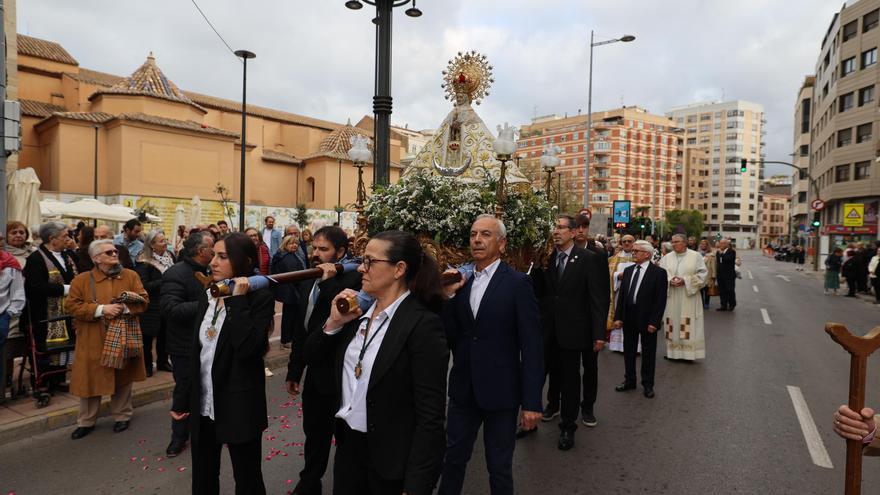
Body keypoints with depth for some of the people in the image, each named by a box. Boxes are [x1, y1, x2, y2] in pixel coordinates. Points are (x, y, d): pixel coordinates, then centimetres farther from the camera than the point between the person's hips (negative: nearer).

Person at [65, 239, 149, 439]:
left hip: (122, 338, 1)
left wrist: (124, 308, -20)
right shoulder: (82, 280, -1)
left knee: (123, 379, 12)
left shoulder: (131, 276, 1)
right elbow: (71, 306, -6)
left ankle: (122, 416, 28)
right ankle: (86, 422, 24)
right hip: (93, 340, -1)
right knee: (90, 379, 7)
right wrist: (100, 309, -18)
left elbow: (143, 300, -2)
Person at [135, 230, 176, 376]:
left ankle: (163, 361, 30)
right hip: (151, 305, -5)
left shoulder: (170, 256, 2)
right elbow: (143, 285, -19)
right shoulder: (144, 262, -15)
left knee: (164, 333, 15)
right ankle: (147, 365, 20)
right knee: (148, 335, 5)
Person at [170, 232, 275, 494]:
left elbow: (247, 349, -28)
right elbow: (196, 352, 12)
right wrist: (183, 398, 14)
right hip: (203, 404, 7)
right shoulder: (207, 295, 6)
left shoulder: (260, 297, -15)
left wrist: (238, 300, -26)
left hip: (239, 406, -6)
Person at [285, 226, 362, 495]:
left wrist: (329, 282, -31)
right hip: (314, 372, 7)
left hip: (340, 375, -7)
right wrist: (294, 371, 18)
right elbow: (300, 331, 14)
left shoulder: (353, 280, -16)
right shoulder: (308, 282, 8)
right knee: (314, 432, 23)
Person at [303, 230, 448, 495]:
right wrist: (334, 322, -9)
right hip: (348, 443, 7)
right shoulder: (359, 310, 1)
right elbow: (311, 355, 8)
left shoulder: (423, 324, -21)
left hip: (391, 456, -6)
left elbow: (430, 416, -20)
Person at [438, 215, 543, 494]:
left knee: (499, 467, 14)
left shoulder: (517, 283, -11)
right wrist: (448, 297, -12)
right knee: (453, 459, 18)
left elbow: (531, 346, -11)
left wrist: (532, 401, -12)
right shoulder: (461, 281, 4)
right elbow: (450, 337, 2)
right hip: (463, 388, 4)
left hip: (500, 391, -4)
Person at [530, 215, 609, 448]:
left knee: (570, 377, 6)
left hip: (573, 330, -3)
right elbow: (539, 292, 4)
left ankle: (568, 426, 22)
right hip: (550, 330, 4)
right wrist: (537, 268, -11)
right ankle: (553, 403, 46)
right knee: (553, 369, 20)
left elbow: (599, 298, -10)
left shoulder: (589, 259, -9)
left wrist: (599, 333, -14)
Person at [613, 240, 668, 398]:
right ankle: (629, 380, 28)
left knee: (648, 352, 8)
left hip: (647, 319, -5)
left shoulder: (658, 272, -8)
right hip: (628, 317, 5)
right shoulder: (628, 270, 8)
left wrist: (654, 321, -16)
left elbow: (661, 299, -11)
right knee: (628, 350, 14)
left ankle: (648, 384, 22)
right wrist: (618, 317, 3)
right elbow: (621, 295, 8)